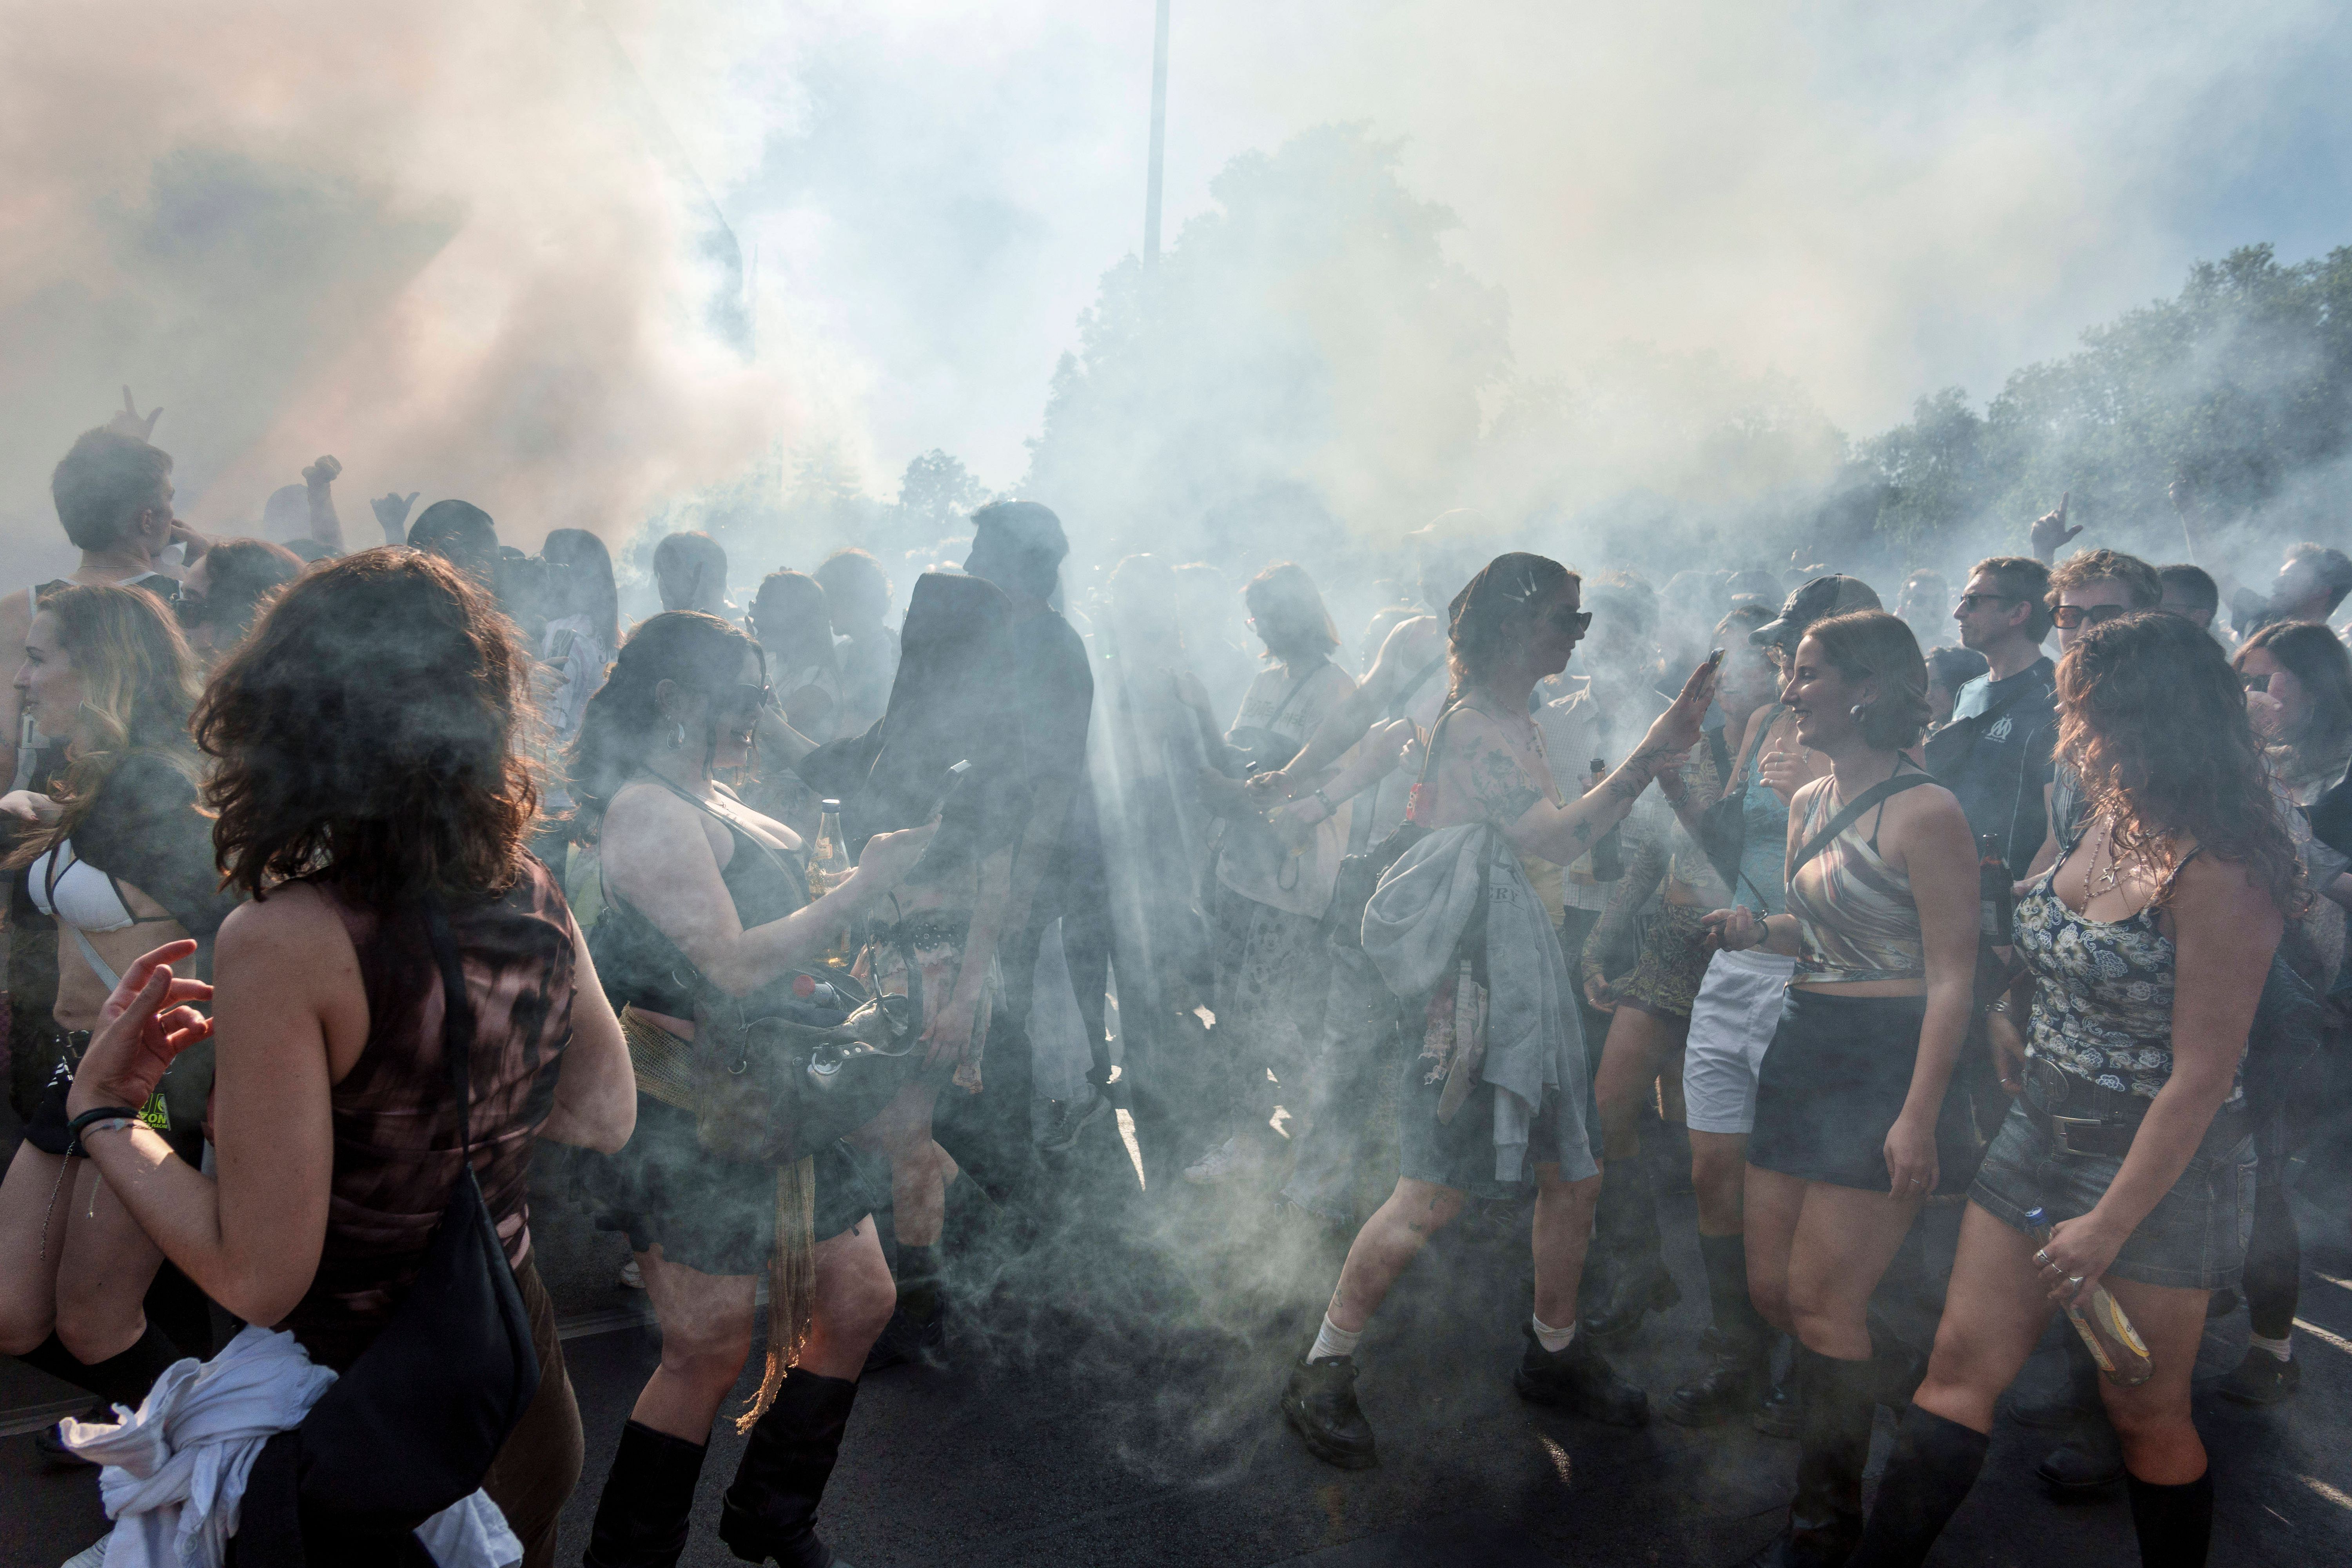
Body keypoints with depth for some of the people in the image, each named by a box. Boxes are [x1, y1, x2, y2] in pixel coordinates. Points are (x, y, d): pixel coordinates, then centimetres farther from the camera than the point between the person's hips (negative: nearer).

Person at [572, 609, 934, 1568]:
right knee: (712, 1350, -3)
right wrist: (862, 888, -21)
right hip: (689, 1117, -10)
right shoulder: (649, 808, -18)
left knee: (859, 1301, 12)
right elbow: (736, 965, -23)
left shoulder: (706, 799, 13)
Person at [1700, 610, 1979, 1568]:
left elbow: (1952, 976, -17)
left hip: (1888, 1064, -8)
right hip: (1804, 1052, 8)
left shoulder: (1923, 813, -15)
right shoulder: (1808, 804, 10)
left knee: (1820, 1300, -3)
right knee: (1770, 1289, 11)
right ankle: (1908, 1387, 38)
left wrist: (1919, 1116, -22)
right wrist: (1757, 929, 1)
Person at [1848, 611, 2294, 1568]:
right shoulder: (2103, 824, 3)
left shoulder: (2218, 873, -22)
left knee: (2146, 1412, 11)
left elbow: (2201, 1076, -22)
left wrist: (2109, 1223, -19)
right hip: (2043, 1132, 7)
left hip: (2160, 1165, -7)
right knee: (1960, 1368, 5)